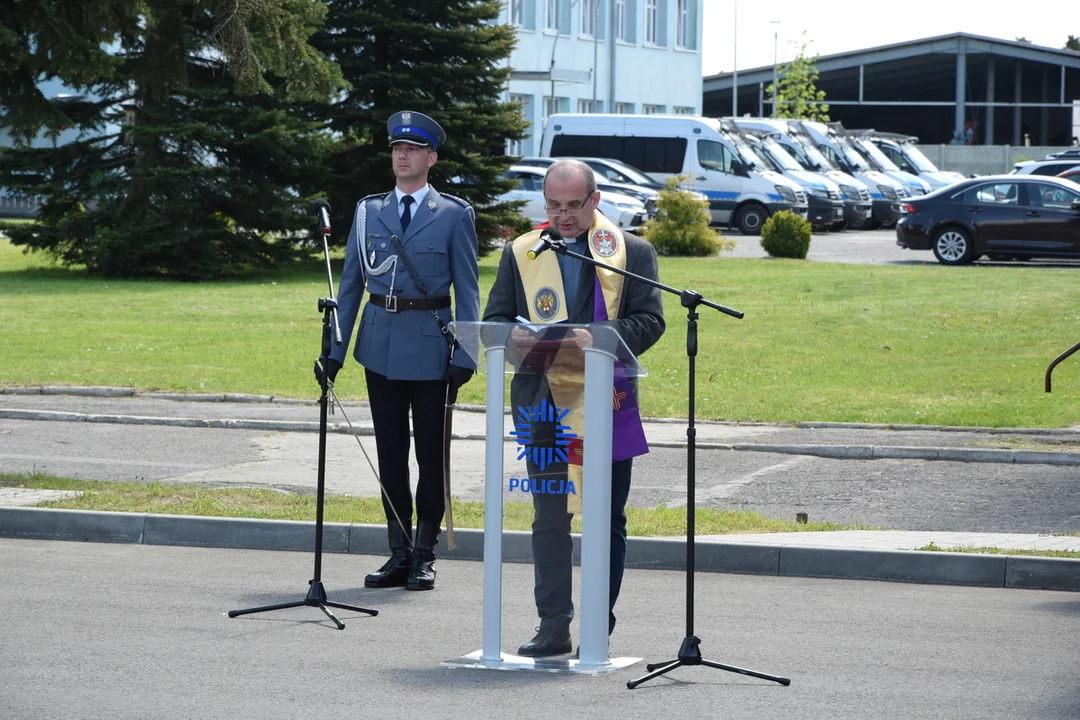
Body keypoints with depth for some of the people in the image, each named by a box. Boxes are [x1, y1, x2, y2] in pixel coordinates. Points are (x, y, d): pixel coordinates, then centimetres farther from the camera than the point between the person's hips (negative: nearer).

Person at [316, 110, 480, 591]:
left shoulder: (454, 216, 0)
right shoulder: (368, 212, 9)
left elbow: (467, 291, -1)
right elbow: (350, 284, 11)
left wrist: (465, 356, -10)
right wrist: (335, 350, 5)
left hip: (431, 348, -3)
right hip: (381, 348, 4)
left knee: (431, 453, 1)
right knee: (390, 453, 8)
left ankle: (424, 556, 10)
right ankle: (399, 555, 15)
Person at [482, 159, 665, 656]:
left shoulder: (632, 252, 5)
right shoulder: (520, 253, 12)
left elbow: (649, 321, -2)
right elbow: (494, 320, 11)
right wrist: (517, 335, -13)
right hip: (543, 406, 1)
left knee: (607, 520, 3)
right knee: (549, 518, 0)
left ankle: (598, 629, 10)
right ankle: (553, 627, 4)